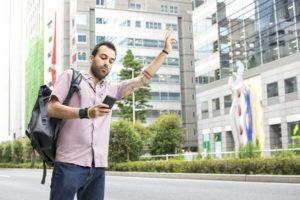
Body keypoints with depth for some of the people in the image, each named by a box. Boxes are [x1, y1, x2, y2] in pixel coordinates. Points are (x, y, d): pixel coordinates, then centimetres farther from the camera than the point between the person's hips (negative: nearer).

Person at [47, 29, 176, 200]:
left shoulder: (111, 89, 21)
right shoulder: (71, 76, 9)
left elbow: (143, 78, 20)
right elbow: (51, 109, -2)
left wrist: (165, 51, 19)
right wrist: (85, 112, -16)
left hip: (98, 167, 5)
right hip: (70, 163, -5)